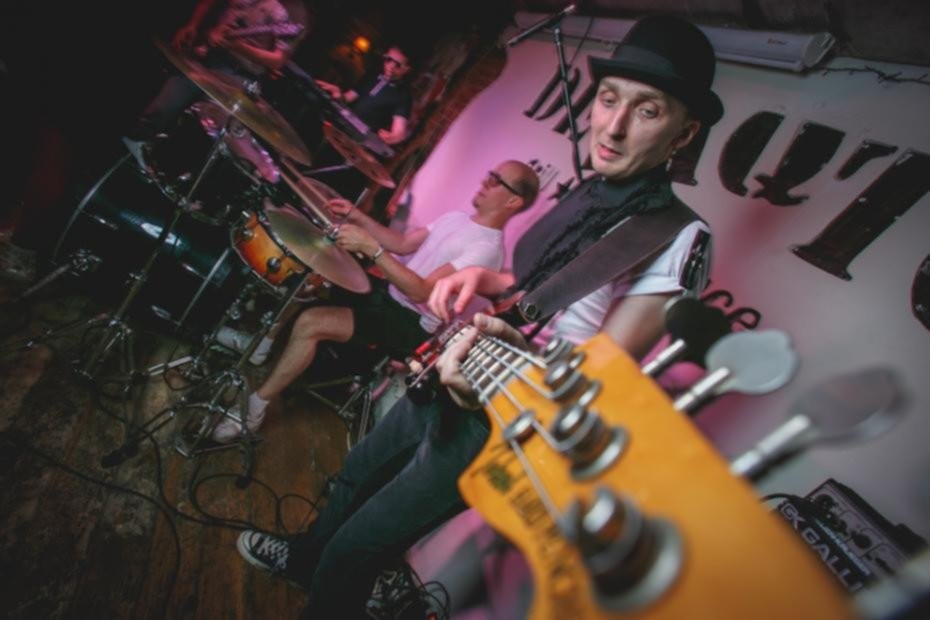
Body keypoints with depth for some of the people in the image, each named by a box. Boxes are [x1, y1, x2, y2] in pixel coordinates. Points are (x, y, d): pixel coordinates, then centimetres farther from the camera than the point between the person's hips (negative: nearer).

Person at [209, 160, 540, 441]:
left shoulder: (487, 249, -22)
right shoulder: (456, 218, 7)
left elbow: (422, 291, -30)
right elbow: (403, 244, 11)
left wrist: (371, 248, -34)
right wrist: (357, 217, -1)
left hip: (409, 323, -9)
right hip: (387, 292, 9)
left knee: (310, 323, -23)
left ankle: (254, 407, -6)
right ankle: (264, 341, 25)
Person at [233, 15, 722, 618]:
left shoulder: (678, 238, -22)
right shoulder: (585, 192, 2)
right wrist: (483, 279, -3)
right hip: (447, 379, 9)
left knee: (355, 548, 6)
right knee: (359, 471, 29)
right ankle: (305, 557, 59)